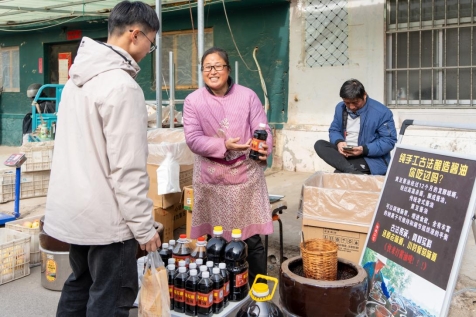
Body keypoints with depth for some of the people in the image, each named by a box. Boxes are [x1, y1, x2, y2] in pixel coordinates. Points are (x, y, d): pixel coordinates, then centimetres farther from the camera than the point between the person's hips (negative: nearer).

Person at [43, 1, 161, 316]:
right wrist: (144, 226, -14)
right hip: (105, 217, -9)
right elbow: (128, 169, -22)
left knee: (80, 284, 22)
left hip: (71, 209, 9)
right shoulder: (122, 85, -20)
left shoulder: (78, 78, 9)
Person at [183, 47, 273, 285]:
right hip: (211, 180, 1)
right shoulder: (193, 101, 1)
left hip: (245, 176, 0)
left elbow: (262, 129, -1)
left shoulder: (248, 96, 2)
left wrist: (264, 149, -23)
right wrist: (224, 145, -20)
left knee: (252, 239, 3)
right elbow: (193, 139, -7)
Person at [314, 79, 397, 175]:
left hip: (371, 158, -8)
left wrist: (364, 149, -26)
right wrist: (339, 142, -14)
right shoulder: (340, 107, 4)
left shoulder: (382, 112, -13)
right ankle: (352, 171, -36)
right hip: (344, 153, 8)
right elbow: (334, 130, 11)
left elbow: (389, 141, -13)